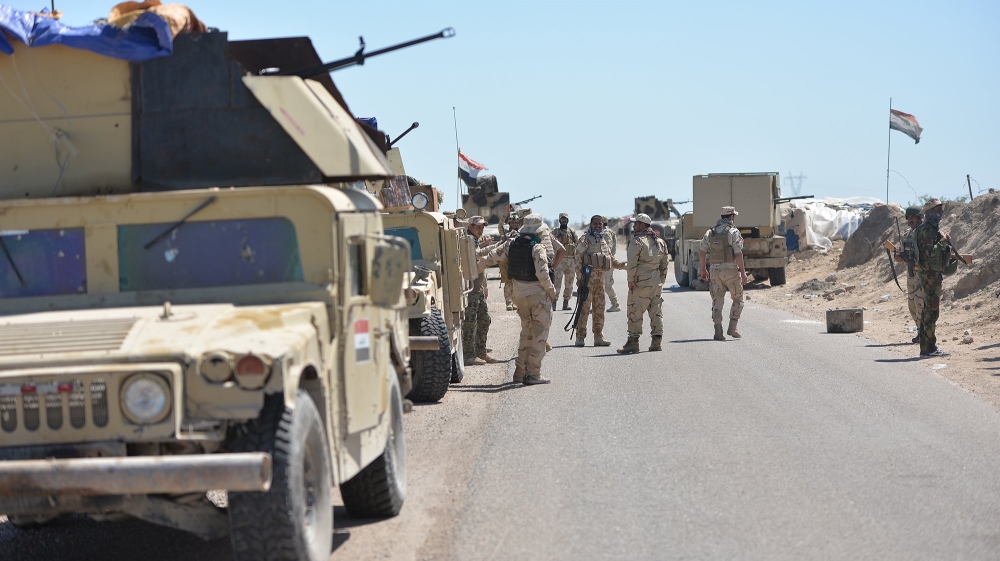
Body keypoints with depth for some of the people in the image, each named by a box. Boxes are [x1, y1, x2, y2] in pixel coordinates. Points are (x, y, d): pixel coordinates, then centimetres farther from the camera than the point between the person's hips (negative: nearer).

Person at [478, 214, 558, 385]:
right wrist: (551, 291, -8)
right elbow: (542, 274, -23)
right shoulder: (537, 248, -16)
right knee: (539, 334, 0)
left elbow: (491, 257, 9)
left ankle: (520, 371, 20)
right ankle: (533, 374, -3)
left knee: (526, 332, 19)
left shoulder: (511, 245, 3)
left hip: (519, 294, 7)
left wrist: (475, 268, 24)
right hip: (538, 294, -7)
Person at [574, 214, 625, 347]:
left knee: (599, 308, 10)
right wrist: (579, 278, -17)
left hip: (600, 276, 7)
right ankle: (580, 337, -4)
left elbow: (611, 259, 23)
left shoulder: (604, 240, 16)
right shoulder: (585, 239, -5)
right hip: (588, 276, -7)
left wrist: (624, 265, 6)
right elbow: (578, 259, -10)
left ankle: (598, 336, 15)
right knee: (584, 307, -7)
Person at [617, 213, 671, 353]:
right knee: (656, 312, 10)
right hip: (656, 283, 7)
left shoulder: (637, 241, -10)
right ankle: (657, 341, 8)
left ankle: (633, 341, -2)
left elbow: (632, 263, -16)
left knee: (635, 312, -2)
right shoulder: (660, 241, 14)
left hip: (641, 283, -7)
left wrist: (630, 280, -10)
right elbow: (665, 263, 16)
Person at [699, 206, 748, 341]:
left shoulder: (710, 233, 8)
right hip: (731, 269, -4)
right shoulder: (733, 232, -8)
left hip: (715, 270, 4)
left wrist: (703, 270, 21)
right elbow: (738, 254, -15)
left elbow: (701, 253, 10)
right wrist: (743, 272, -11)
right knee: (738, 299, 11)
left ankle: (718, 331, -1)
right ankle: (732, 328, 2)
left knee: (717, 301, 7)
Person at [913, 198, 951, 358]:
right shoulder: (927, 229, -14)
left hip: (931, 274, 11)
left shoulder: (932, 228, 18)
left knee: (927, 311, 12)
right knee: (931, 311, -10)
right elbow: (930, 252, -23)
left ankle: (926, 348, 15)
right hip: (930, 274, -11)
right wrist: (943, 242, -13)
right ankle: (930, 348, -9)